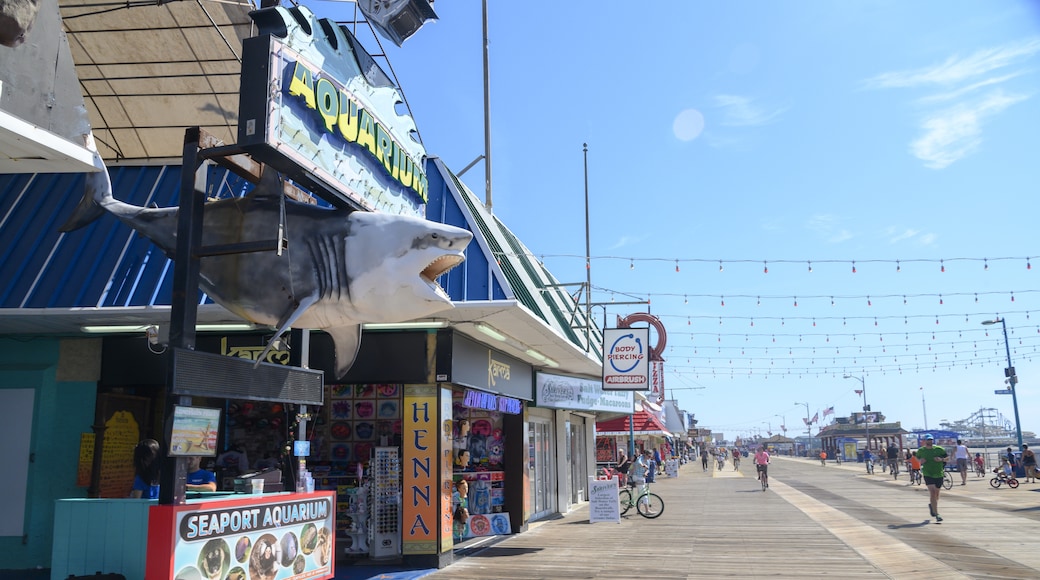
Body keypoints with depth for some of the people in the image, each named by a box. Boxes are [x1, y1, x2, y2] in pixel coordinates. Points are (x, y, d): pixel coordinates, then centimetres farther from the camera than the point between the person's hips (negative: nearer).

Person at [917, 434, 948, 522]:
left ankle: (931, 505, 47)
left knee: (936, 493, 16)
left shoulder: (939, 449, -1)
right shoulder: (921, 451, 1)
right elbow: (918, 458, 17)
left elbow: (947, 458, 7)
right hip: (928, 474, -2)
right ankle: (937, 515, -15)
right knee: (932, 493, -14)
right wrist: (920, 461, -5)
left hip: (939, 474, 2)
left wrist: (941, 459, -14)